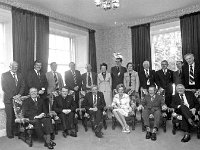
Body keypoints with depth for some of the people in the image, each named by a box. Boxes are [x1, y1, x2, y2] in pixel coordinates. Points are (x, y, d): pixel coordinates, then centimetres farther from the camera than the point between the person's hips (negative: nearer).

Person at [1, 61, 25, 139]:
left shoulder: (19, 75, 12)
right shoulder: (4, 75, -1)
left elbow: (23, 86, 8)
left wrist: (19, 94, -7)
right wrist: (12, 96, -12)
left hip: (18, 98, 3)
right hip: (9, 99, -3)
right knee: (9, 117, 1)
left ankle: (16, 131, 13)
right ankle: (9, 133, 14)